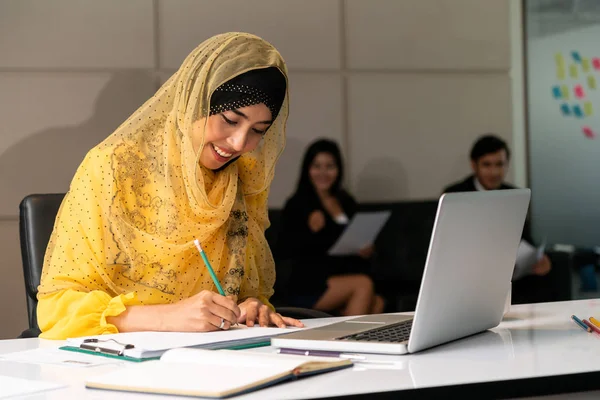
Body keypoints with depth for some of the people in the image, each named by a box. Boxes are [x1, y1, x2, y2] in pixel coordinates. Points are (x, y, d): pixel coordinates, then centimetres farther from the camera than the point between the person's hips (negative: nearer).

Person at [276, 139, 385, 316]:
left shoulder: (346, 202, 17)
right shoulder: (297, 204, 0)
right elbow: (282, 251, -9)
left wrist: (366, 249, 3)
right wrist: (310, 230, -23)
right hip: (308, 286, -5)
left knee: (377, 303, -26)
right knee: (364, 284, -29)